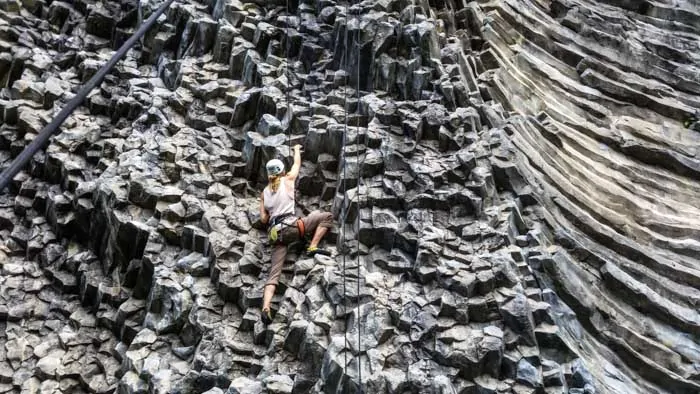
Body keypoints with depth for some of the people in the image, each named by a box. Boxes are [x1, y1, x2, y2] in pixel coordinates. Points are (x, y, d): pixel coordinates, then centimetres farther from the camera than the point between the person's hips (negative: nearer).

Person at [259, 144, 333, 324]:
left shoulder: (264, 192, 18)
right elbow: (297, 164, 28)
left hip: (275, 233, 5)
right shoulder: (287, 180, 9)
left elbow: (263, 219, 15)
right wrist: (297, 150, 46)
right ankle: (312, 247, -7)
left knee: (273, 274, 0)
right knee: (326, 216, 6)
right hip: (291, 226, -5)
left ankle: (265, 308, -17)